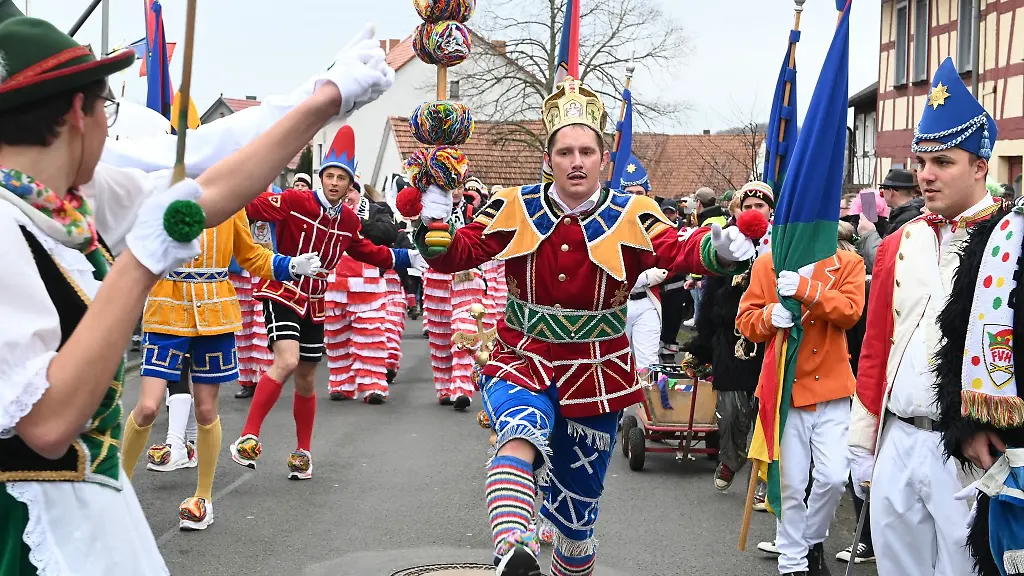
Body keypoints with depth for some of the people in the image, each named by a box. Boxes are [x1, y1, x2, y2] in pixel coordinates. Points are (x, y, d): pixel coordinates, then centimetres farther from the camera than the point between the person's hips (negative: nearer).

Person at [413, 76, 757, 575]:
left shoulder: (631, 218, -6)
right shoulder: (516, 209, -3)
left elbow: (680, 251, -21)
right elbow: (457, 254, -4)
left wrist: (719, 247, -43)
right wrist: (436, 225, -26)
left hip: (594, 375, 1)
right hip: (521, 364, -1)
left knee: (577, 510, 12)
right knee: (522, 435, -37)